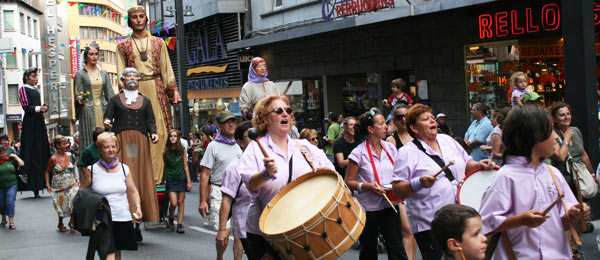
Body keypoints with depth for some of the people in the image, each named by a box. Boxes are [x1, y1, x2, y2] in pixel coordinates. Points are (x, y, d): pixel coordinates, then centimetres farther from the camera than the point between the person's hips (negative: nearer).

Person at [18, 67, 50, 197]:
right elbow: (26, 106, -11)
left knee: (42, 151, 3)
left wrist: (44, 108, 2)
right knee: (31, 151, -9)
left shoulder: (36, 90, 19)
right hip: (30, 123, -8)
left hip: (39, 121, 8)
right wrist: (39, 108, -24)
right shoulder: (23, 89, -3)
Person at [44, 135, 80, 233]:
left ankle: (72, 222, -3)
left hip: (71, 184, 2)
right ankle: (60, 224, 33)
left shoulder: (68, 155, 3)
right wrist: (47, 184, -8)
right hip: (59, 186, -2)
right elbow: (47, 172, 2)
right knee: (61, 206, 7)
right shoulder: (53, 159, -8)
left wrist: (76, 178, 4)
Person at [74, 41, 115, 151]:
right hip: (88, 112, -4)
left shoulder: (104, 73, 12)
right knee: (90, 143, -6)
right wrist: (81, 100, -22)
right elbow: (78, 95, -1)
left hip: (103, 110, 4)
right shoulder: (80, 74, 1)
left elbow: (110, 93, 10)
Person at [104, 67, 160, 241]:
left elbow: (151, 121, 11)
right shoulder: (115, 100, 14)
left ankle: (137, 224, 0)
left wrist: (153, 133, -9)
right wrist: (107, 122, -18)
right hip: (121, 141, -2)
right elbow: (107, 116, 6)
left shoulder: (145, 101, 18)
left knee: (141, 180, -4)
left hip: (140, 143, 2)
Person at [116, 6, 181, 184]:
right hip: (135, 91, -1)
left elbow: (167, 68, 11)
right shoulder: (123, 46, 11)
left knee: (160, 128, -4)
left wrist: (174, 89, 1)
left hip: (157, 89, 1)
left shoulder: (158, 42, 14)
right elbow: (121, 73, 6)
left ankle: (159, 172, -1)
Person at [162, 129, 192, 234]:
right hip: (170, 180, -1)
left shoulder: (182, 150, 2)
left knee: (181, 202, 1)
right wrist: (163, 179, 15)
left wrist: (188, 181, 1)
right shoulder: (166, 152, 1)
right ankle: (171, 220, 17)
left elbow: (185, 166, 4)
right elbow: (165, 166, 11)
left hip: (181, 179, 1)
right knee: (173, 203, -9)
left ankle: (180, 224, 8)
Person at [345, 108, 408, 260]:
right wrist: (368, 186, -20)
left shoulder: (390, 148, 6)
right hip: (368, 207, -3)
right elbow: (349, 181, -6)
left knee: (396, 247, -5)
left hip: (389, 205, 3)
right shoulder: (359, 153, -8)